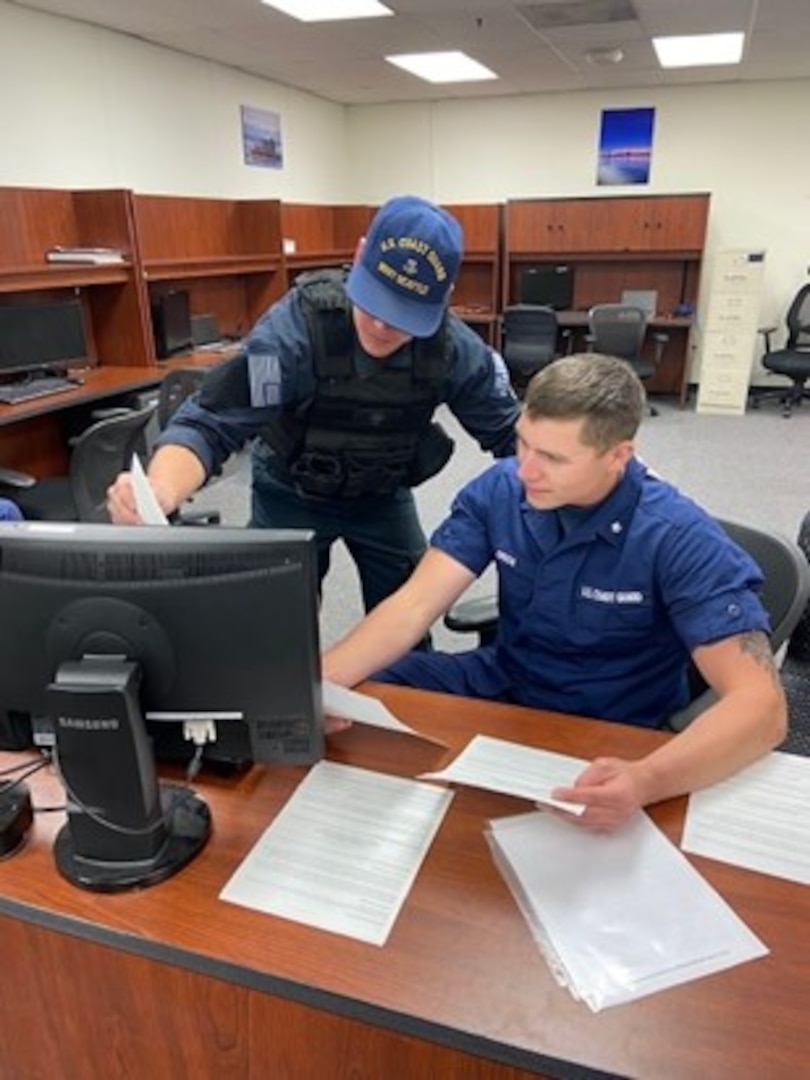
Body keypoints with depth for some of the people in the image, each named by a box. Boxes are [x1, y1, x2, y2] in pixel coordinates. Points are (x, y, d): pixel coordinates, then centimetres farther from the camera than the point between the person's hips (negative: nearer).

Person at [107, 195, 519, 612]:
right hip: (292, 493, -2)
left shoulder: (453, 347, -23)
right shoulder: (298, 324, -32)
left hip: (384, 496, 3)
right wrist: (159, 493, -55)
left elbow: (509, 433, -10)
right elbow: (211, 423, -35)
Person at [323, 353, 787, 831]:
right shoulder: (499, 490, -12)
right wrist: (319, 680, -33)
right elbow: (414, 607, -16)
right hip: (503, 681, 4)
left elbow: (761, 705, -30)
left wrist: (645, 781, -49)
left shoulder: (682, 540, -24)